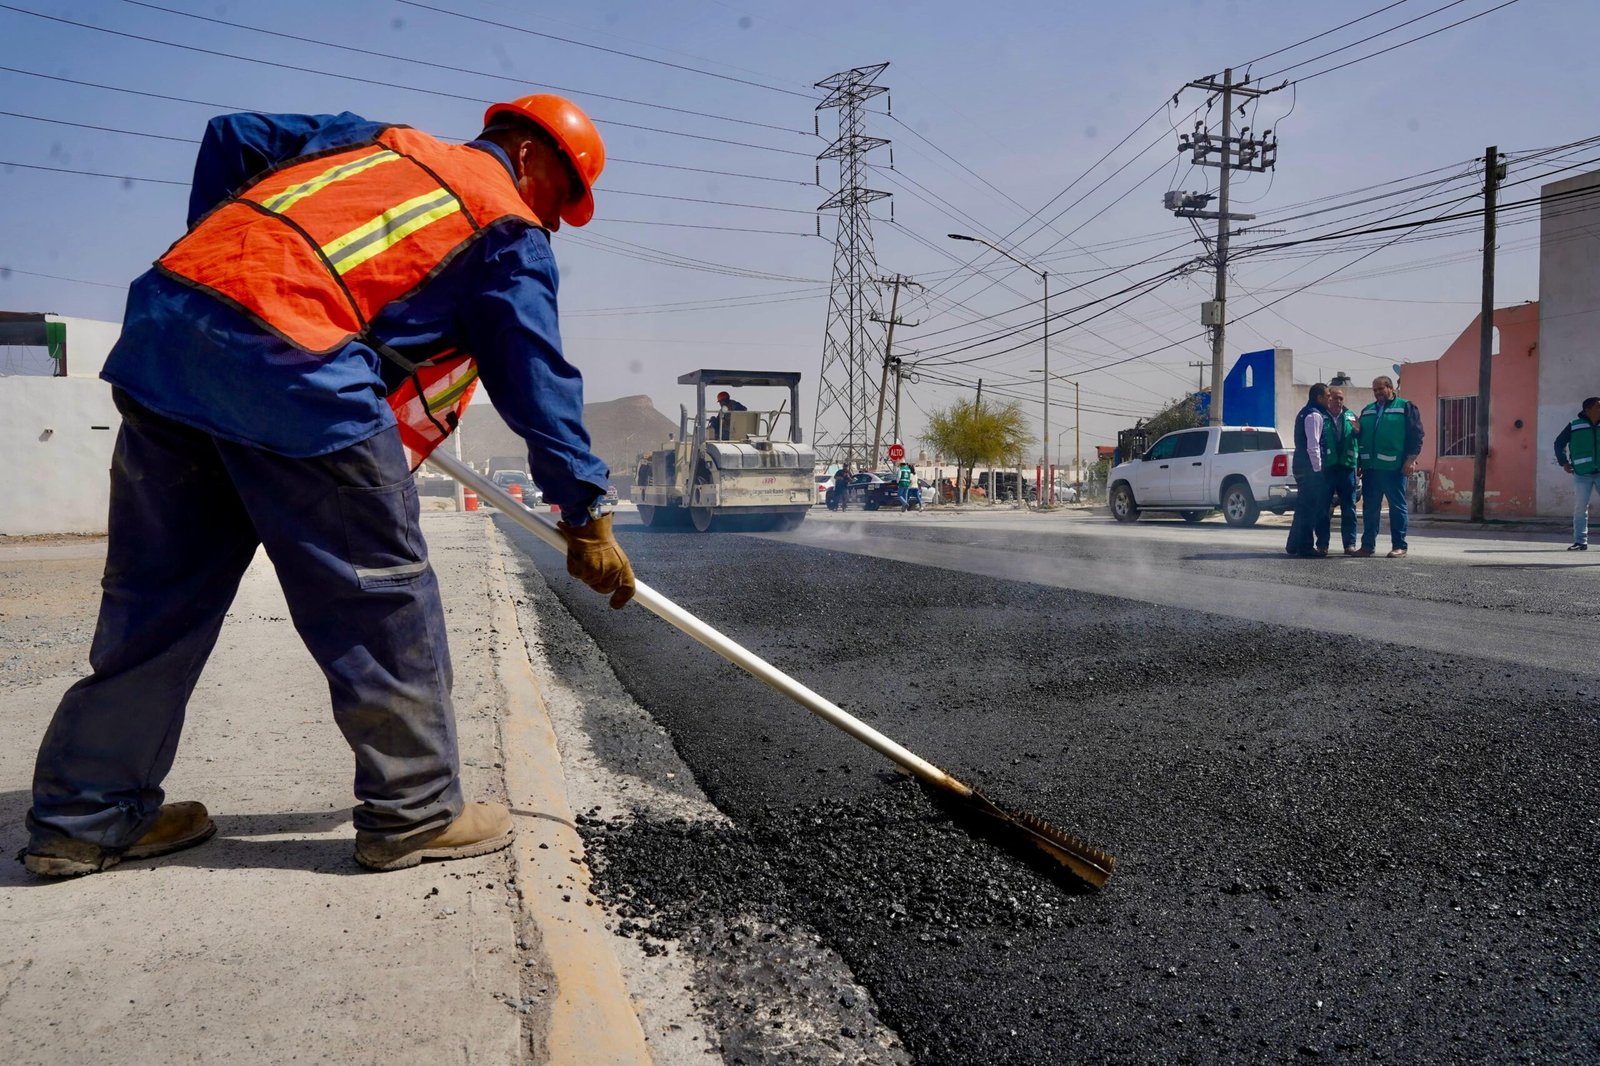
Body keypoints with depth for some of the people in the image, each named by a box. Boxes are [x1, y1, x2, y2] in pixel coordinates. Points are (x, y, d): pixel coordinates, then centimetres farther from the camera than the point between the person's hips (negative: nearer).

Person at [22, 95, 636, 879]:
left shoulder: (380, 137, 28)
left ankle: (87, 814, 26)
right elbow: (537, 379, 6)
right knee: (380, 591, 4)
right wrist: (586, 517, 10)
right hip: (291, 361, -8)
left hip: (162, 321, 8)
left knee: (156, 587, 15)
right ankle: (415, 811, 14)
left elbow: (232, 137, 23)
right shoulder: (511, 232, 9)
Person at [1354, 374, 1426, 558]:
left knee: (1397, 507, 0)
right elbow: (1360, 435, 22)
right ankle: (1367, 545, 12)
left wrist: (1411, 459, -12)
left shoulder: (1406, 407, 2)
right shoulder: (1367, 411, 19)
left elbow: (1416, 434, -4)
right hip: (1370, 467, 5)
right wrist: (1359, 461, 10)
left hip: (1394, 467, -5)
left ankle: (1399, 546, 3)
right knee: (1369, 508, 7)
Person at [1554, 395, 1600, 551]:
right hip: (1582, 474, -2)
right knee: (1580, 507, 0)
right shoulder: (1574, 426, 1)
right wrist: (1564, 462, 2)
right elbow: (1559, 443, 11)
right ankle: (1580, 541, 6)